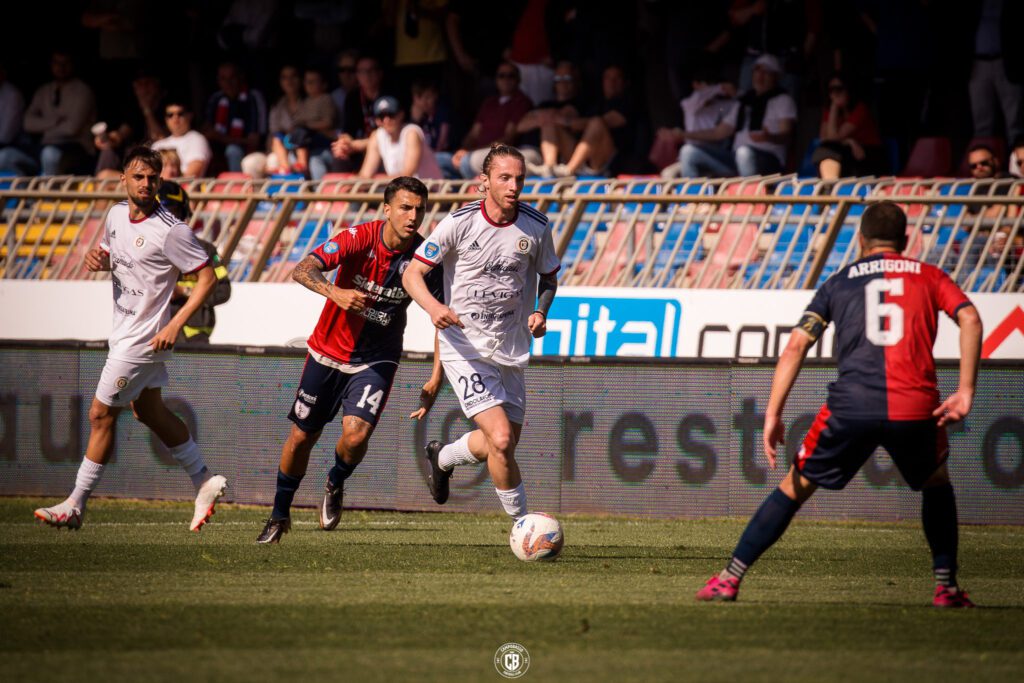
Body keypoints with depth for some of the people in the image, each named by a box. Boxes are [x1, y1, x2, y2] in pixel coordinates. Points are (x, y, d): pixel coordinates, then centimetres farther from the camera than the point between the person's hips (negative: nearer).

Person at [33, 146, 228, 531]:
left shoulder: (170, 231, -20)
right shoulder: (116, 215, 3)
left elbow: (207, 276, -16)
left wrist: (176, 324, -23)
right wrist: (98, 259, -3)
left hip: (145, 338, -9)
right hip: (123, 333, 9)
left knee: (101, 414, -3)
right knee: (150, 412, 16)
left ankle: (75, 506, 6)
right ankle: (205, 482, 27)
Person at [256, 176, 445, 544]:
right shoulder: (359, 238, -20)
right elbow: (303, 270, -31)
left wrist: (435, 379, -12)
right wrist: (335, 292, -52)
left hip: (376, 359, 0)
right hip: (329, 350, 0)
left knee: (356, 434, -20)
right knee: (302, 436, 8)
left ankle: (335, 485, 14)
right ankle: (279, 515, 30)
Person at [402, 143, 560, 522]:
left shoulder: (536, 226, -2)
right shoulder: (459, 223, -13)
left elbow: (549, 276, 15)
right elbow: (412, 273, -9)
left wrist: (540, 311, -6)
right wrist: (433, 306, -29)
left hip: (511, 349, 5)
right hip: (465, 348, -5)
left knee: (502, 444, 14)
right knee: (501, 440, -18)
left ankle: (442, 457, 45)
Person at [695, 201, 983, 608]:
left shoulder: (840, 282, 18)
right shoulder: (928, 276, 18)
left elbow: (796, 346, 8)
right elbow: (970, 319, 0)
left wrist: (773, 414, 5)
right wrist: (965, 392, 0)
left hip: (852, 406, 0)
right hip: (915, 407, 0)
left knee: (795, 487, 13)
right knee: (937, 484, 28)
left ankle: (730, 578, 8)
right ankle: (946, 586, 21)